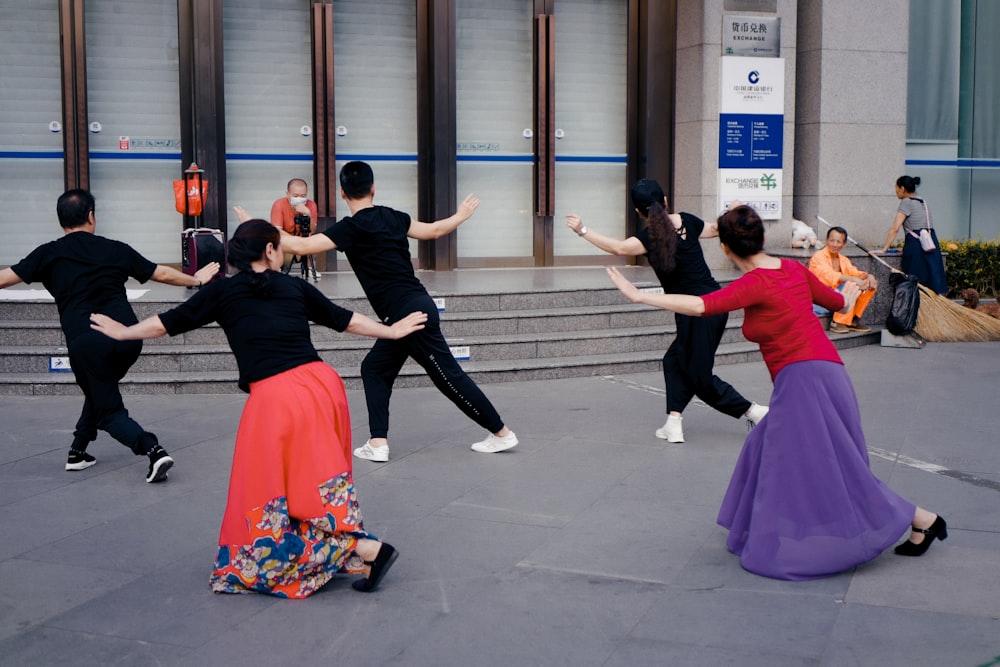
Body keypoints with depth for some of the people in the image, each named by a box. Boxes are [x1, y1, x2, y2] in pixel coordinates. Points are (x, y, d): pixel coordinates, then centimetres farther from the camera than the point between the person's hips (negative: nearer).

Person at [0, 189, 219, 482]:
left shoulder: (49, 254, 8)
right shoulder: (116, 249, 14)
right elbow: (163, 274, 21)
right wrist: (196, 279, 38)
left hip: (85, 342, -3)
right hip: (127, 336, 3)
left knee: (109, 411, 8)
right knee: (101, 391, 31)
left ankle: (153, 449, -16)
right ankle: (78, 451, 32)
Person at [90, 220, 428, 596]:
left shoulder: (223, 292, 7)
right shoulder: (296, 288, 13)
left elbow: (170, 322, 18)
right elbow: (344, 319, 22)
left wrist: (122, 332, 35)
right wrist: (392, 331, 37)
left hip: (274, 400, -4)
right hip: (321, 385, 4)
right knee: (323, 489, 20)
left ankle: (367, 549, -9)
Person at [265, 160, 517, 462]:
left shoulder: (352, 228, -11)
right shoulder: (392, 217, 10)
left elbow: (302, 246, -17)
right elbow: (434, 230, 23)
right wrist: (460, 216, 42)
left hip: (408, 312, -8)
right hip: (415, 306, 8)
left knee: (449, 375, 0)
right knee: (375, 368, 14)